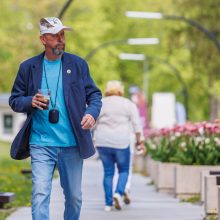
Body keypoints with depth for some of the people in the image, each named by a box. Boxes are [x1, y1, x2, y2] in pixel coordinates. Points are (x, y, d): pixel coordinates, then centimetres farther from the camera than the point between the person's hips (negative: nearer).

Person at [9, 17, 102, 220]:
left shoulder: (78, 64, 5)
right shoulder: (28, 67, 4)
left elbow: (94, 94, 7)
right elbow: (14, 100, 8)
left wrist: (92, 112, -15)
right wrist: (30, 102, -14)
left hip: (72, 144, 1)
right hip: (41, 144, -1)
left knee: (74, 197, 11)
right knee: (40, 195, -12)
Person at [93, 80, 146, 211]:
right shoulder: (129, 104, 5)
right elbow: (137, 124, 1)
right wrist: (139, 141, 6)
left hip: (102, 142, 2)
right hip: (121, 141, -2)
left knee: (108, 172, 8)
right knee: (124, 170, 12)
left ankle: (108, 203, 4)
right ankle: (119, 192, -13)